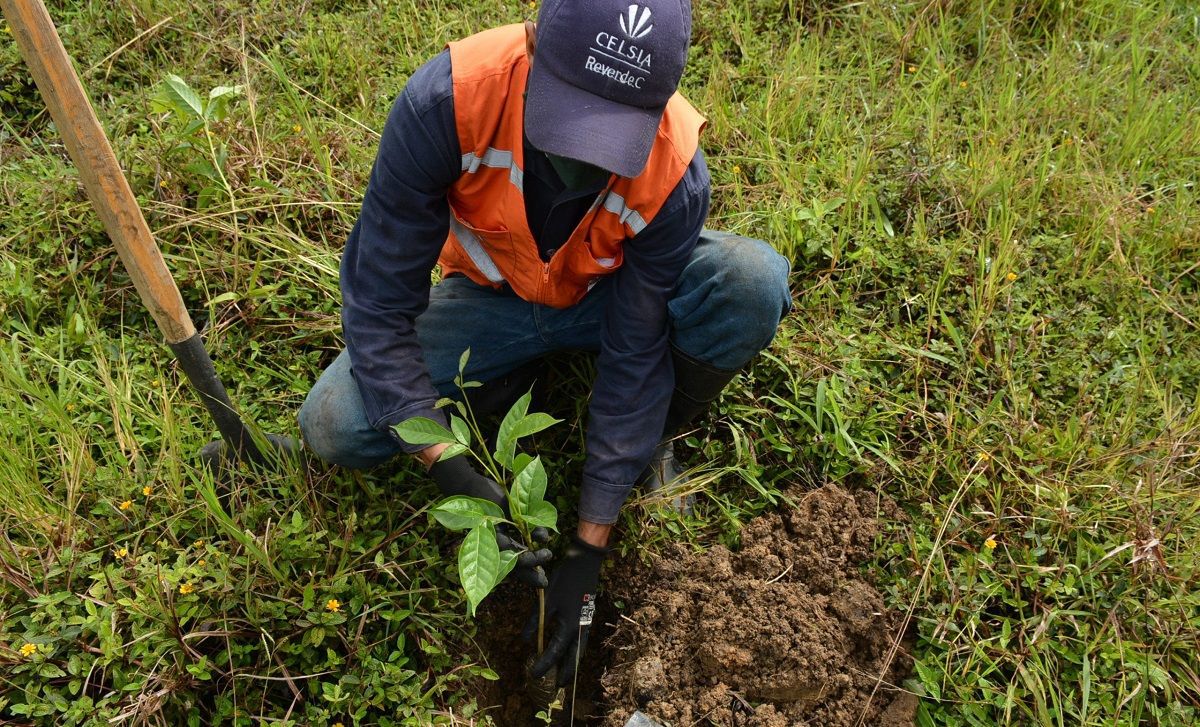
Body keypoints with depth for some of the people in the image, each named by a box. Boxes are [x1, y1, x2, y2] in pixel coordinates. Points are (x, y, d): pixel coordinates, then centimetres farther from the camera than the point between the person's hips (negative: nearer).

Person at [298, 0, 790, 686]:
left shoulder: (674, 173, -32)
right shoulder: (446, 101, -35)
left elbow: (634, 360, -24)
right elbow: (379, 302, -26)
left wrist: (589, 550, -21)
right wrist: (449, 469, -32)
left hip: (610, 295, 0)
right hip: (492, 297, 1)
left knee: (752, 282, -31)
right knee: (336, 428, -21)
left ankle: (651, 445, -2)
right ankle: (515, 379, 6)